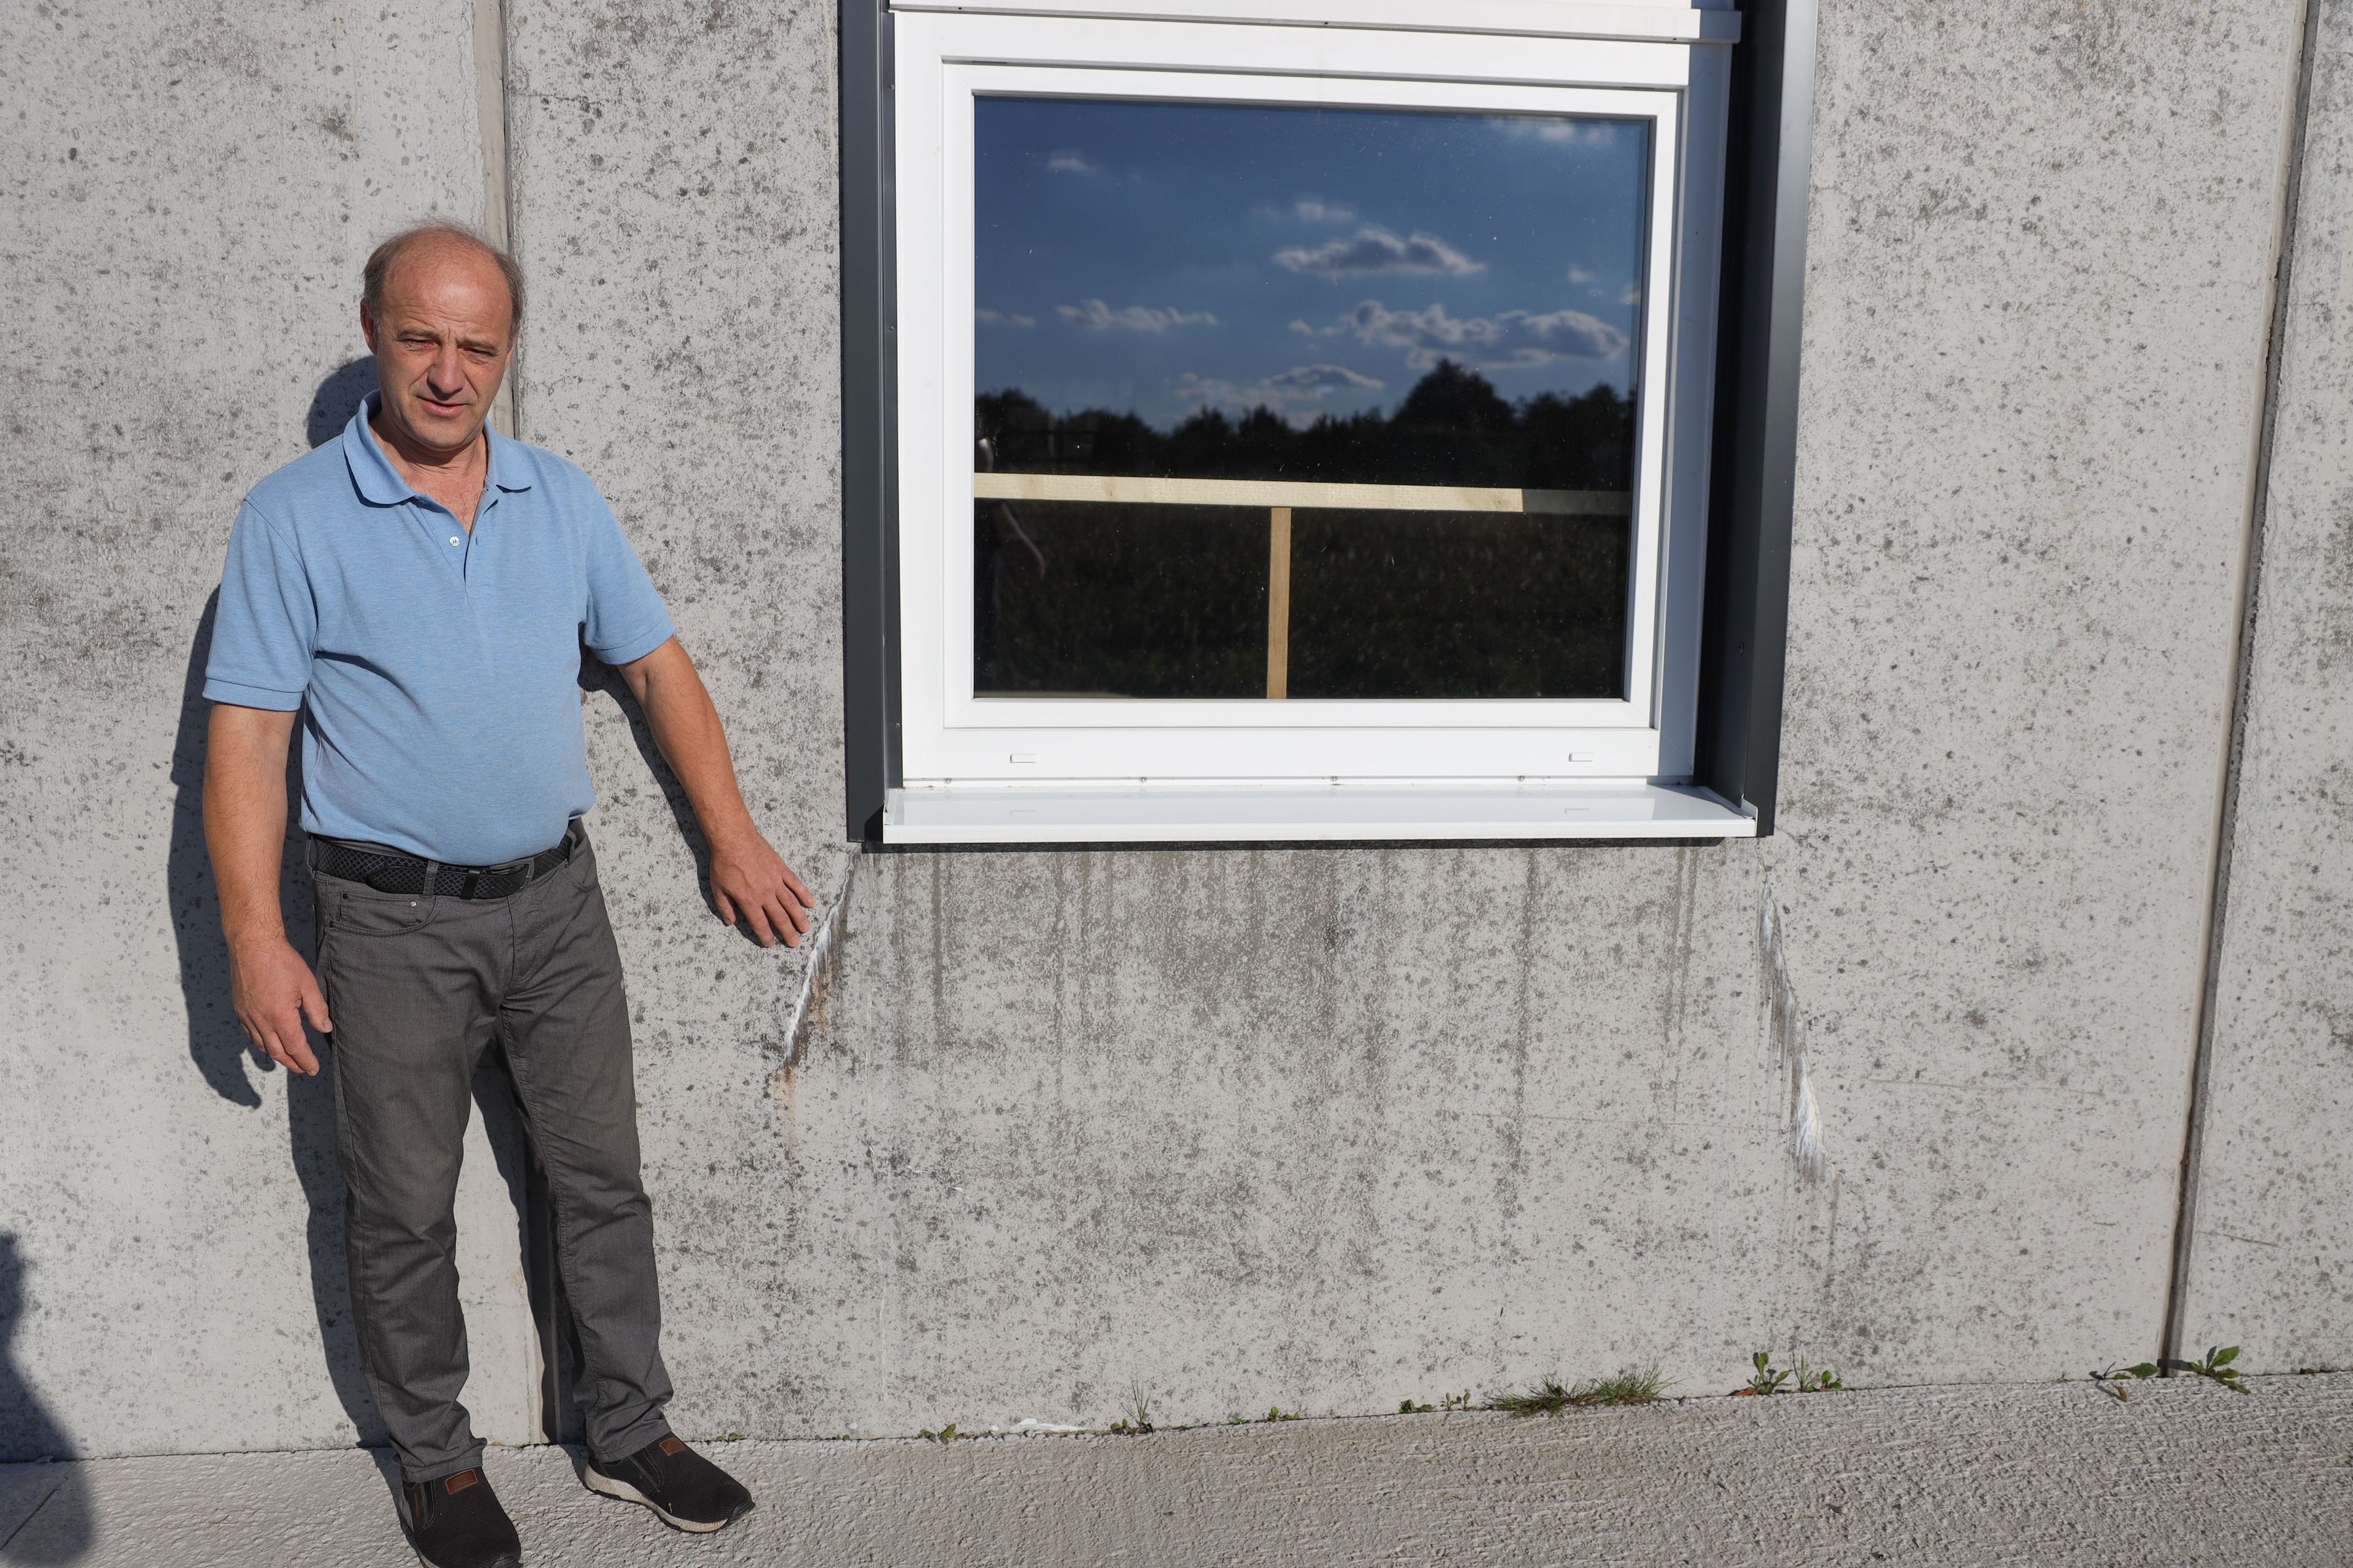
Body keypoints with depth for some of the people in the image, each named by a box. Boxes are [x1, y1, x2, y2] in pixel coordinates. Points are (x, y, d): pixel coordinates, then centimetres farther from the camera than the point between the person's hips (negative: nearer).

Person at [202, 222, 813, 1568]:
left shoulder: (564, 498, 5)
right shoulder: (294, 518, -5)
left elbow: (656, 663, 9)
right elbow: (247, 738, -7)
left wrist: (734, 837, 7)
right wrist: (257, 938, -13)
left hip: (558, 901, 3)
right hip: (396, 924, -3)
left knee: (604, 1179, 11)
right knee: (405, 1213, 10)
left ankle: (632, 1434, 28)